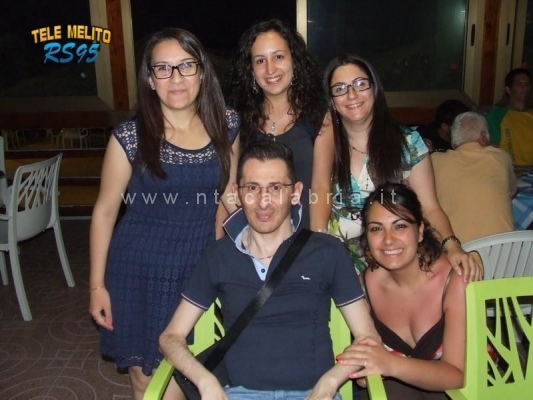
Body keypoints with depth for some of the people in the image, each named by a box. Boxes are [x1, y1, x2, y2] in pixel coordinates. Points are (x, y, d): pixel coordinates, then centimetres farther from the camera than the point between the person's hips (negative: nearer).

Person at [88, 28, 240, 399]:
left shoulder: (227, 125, -4)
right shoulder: (129, 137, -12)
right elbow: (105, 211, -4)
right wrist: (98, 284, -2)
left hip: (204, 267, 2)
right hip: (141, 272, -2)